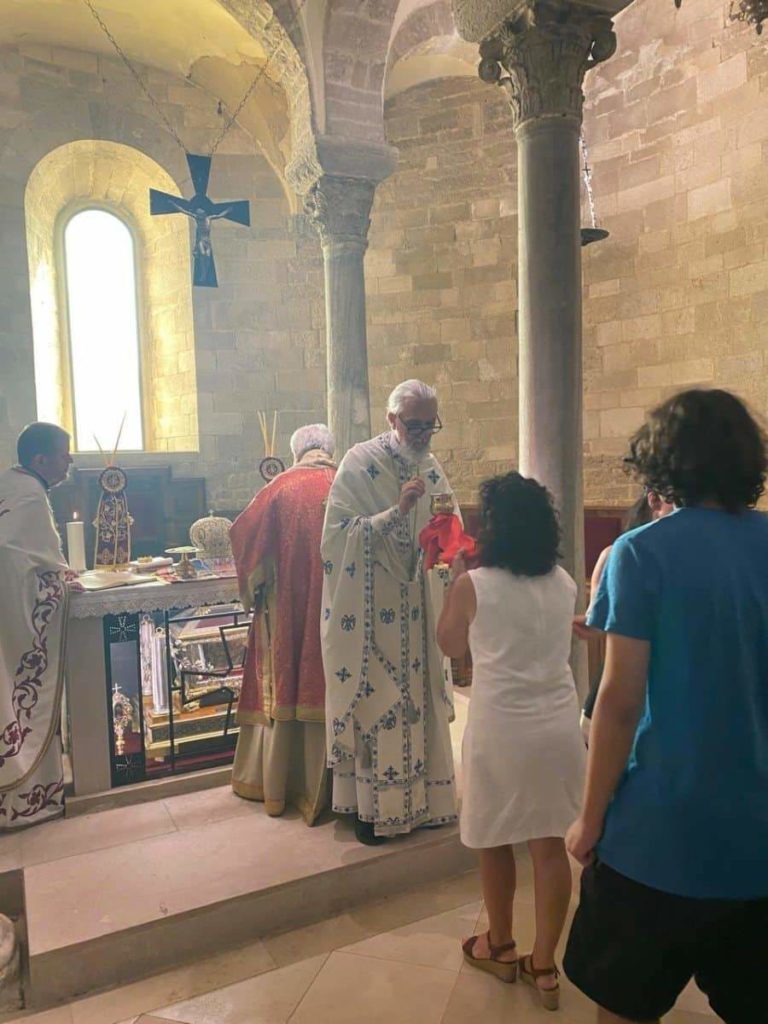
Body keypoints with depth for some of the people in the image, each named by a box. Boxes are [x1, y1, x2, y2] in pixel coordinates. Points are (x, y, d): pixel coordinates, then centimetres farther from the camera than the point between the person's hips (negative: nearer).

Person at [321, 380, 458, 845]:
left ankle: (422, 796, 29)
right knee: (373, 699, 2)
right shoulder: (360, 463, -10)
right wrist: (398, 510, -26)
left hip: (417, 608, 6)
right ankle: (372, 807, 18)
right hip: (371, 610, -5)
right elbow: (343, 533, -16)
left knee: (420, 697, 13)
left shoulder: (432, 467, 7)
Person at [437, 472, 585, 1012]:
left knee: (495, 841, 17)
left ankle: (501, 948, 35)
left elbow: (451, 645, 3)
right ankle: (544, 966, 26)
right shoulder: (565, 583, 0)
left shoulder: (473, 585, -13)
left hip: (500, 729, -4)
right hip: (559, 727, 4)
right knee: (551, 844, 13)